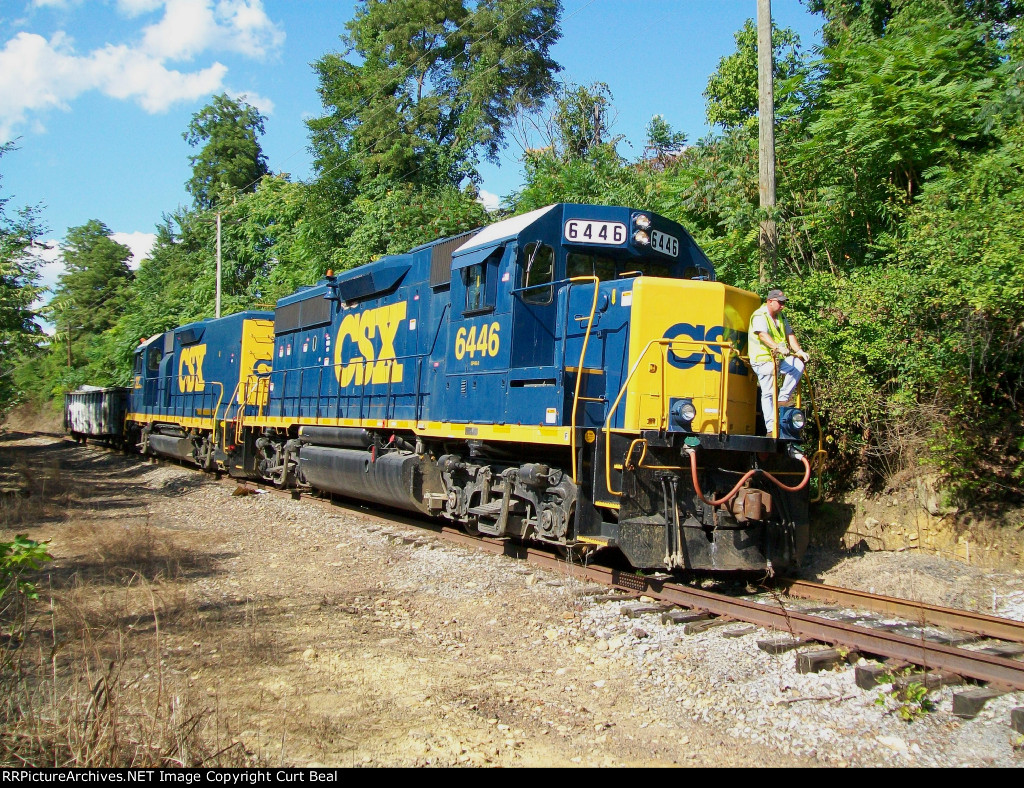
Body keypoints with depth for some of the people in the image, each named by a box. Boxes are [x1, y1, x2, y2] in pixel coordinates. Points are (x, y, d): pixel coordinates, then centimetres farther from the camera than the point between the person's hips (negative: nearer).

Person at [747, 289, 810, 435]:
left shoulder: (780, 317, 16)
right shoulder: (759, 316, -12)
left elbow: (789, 334, 12)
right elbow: (763, 335, -29)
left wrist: (799, 350, -4)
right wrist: (778, 347, -44)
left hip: (780, 359, 7)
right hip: (763, 359, -7)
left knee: (798, 365, -16)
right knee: (768, 393, -9)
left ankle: (783, 398, -6)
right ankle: (771, 428, -9)